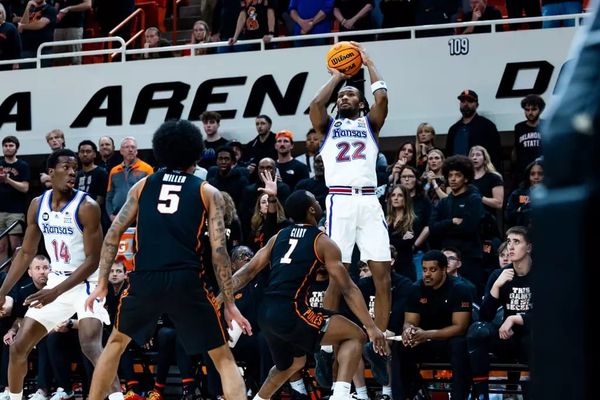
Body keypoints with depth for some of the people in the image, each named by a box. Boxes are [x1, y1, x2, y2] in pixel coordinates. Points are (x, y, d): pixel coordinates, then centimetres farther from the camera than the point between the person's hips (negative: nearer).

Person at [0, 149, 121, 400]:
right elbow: (27, 253, 11)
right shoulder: (38, 205, 1)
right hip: (56, 281, 6)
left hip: (86, 282, -6)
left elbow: (93, 260, -20)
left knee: (90, 346, -28)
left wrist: (56, 292, -26)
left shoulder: (86, 207, -18)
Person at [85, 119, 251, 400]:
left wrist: (102, 283, 16)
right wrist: (230, 304, 6)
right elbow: (218, 251, 3)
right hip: (186, 281, -2)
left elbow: (114, 233, 12)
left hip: (145, 280, 2)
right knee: (224, 358, 8)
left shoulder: (142, 186, 18)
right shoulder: (208, 192, 11)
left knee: (117, 342, 28)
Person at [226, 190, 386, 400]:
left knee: (292, 363, 33)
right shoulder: (323, 242, 1)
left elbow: (248, 272, 14)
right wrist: (371, 327, 0)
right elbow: (348, 289, -1)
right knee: (355, 335, 5)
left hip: (265, 314, 7)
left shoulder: (278, 237, 18)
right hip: (291, 313, -7)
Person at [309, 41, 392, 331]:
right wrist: (336, 77, 13)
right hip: (339, 202, -1)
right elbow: (316, 104, -1)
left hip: (368, 201, 1)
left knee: (382, 274, -4)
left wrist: (368, 63, 13)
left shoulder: (369, 123, 20)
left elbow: (382, 97, 1)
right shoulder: (328, 126, 19)